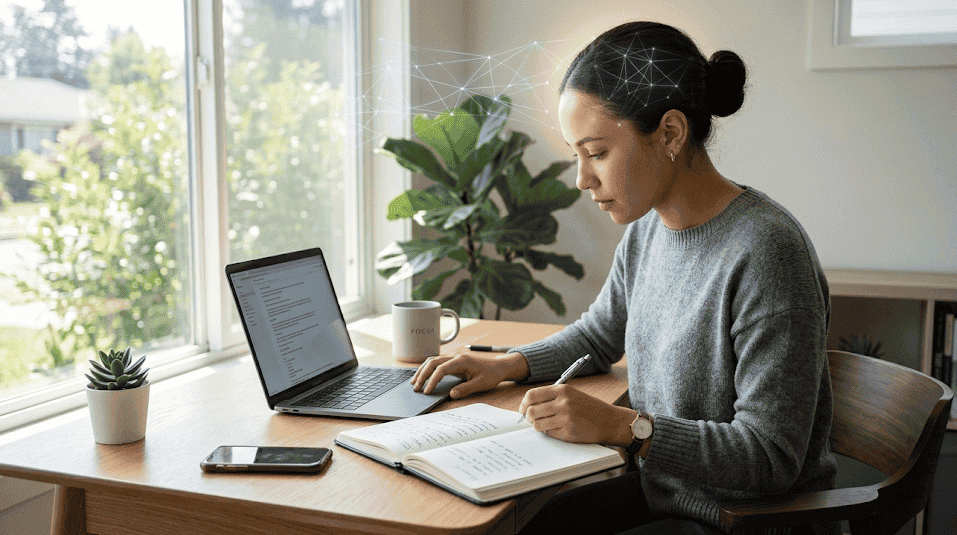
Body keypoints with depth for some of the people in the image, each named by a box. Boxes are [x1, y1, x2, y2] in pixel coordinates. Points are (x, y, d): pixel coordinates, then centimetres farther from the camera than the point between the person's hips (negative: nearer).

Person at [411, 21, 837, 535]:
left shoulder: (765, 251, -25)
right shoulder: (646, 230, 1)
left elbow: (771, 458, -24)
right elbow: (597, 334, 20)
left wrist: (623, 425, -29)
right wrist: (510, 364, 3)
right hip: (658, 491, 7)